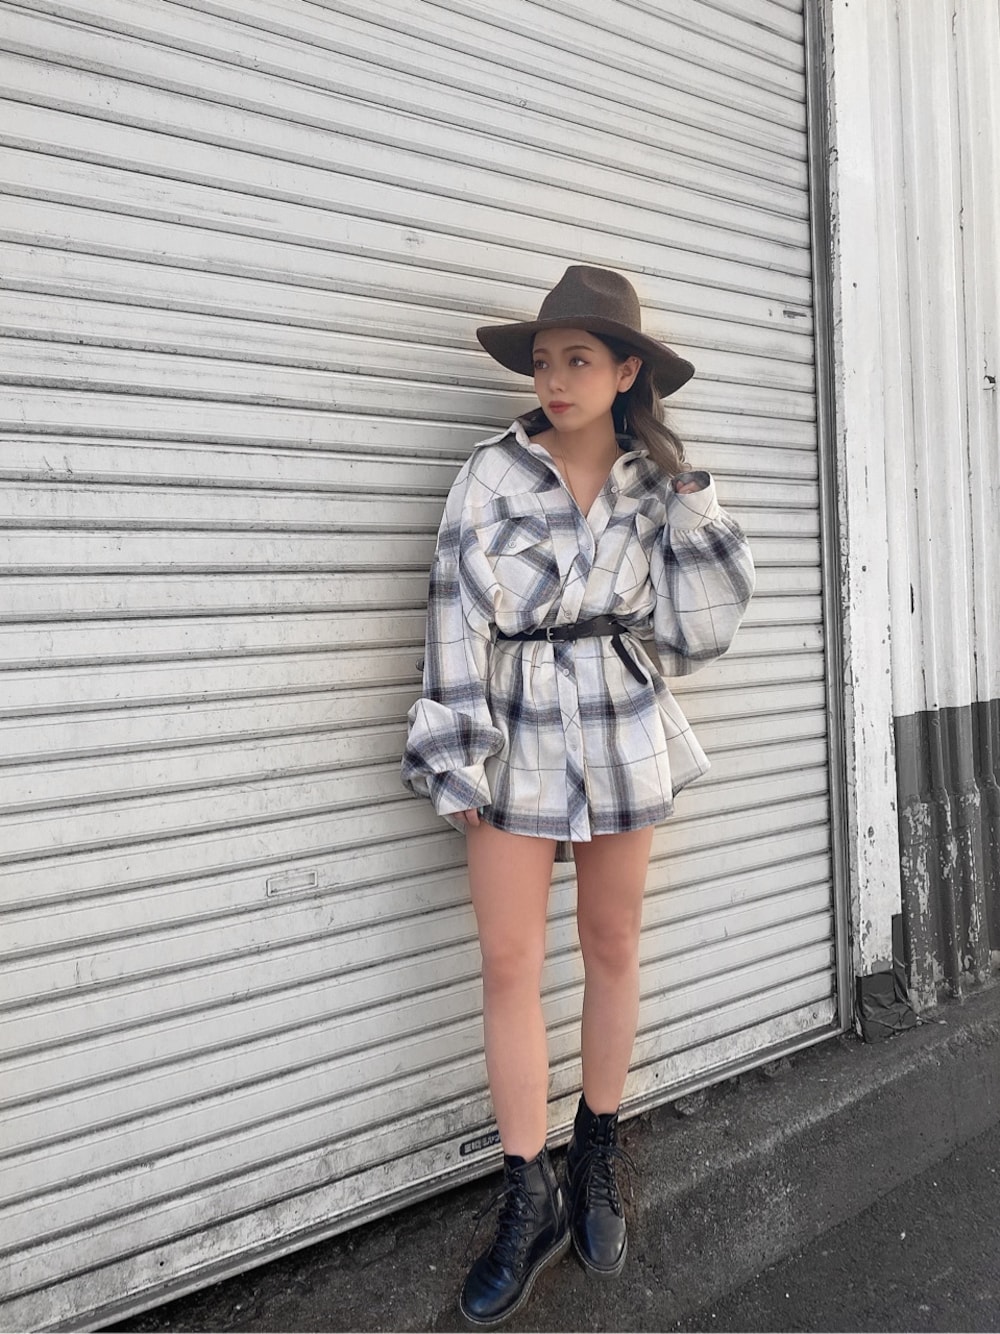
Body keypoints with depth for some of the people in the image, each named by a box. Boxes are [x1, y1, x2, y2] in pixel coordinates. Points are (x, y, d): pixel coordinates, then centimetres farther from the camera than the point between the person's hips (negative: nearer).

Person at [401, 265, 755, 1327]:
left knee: (612, 948, 11)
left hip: (623, 737, 2)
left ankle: (597, 1165, 32)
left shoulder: (656, 485, 5)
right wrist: (461, 763, -9)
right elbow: (458, 617, -6)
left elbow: (692, 630, 2)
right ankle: (529, 1201, 17)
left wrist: (691, 507, -6)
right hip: (516, 739, -2)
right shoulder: (493, 472, -2)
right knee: (510, 965, -1)